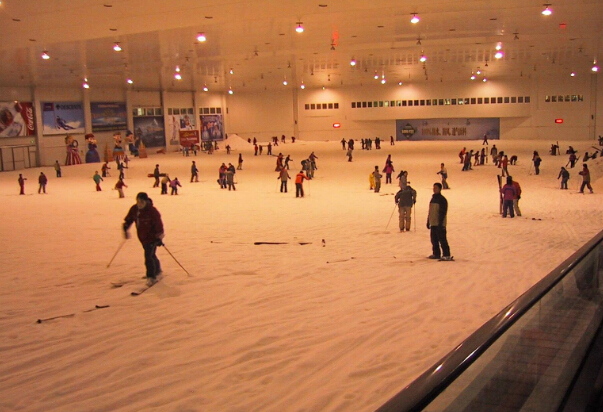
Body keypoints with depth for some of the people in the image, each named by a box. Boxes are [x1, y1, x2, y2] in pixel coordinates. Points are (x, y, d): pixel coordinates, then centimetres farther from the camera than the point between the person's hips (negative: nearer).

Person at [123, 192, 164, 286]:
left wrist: (159, 237, -20)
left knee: (148, 256, -13)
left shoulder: (152, 211, -23)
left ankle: (151, 277, -3)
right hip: (142, 237, 7)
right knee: (151, 255, 21)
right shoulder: (134, 209, -4)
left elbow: (158, 224, -20)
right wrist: (125, 229, 5)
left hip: (152, 237, -7)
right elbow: (128, 220, 12)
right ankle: (157, 270, 42)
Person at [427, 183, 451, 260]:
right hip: (433, 224, 8)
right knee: (434, 240, 12)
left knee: (442, 239, -8)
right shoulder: (433, 199, 16)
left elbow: (443, 212, -15)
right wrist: (428, 222, 20)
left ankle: (446, 255, -7)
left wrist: (440, 223, -20)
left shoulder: (442, 199, -9)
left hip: (439, 224, -8)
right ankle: (436, 254, 21)